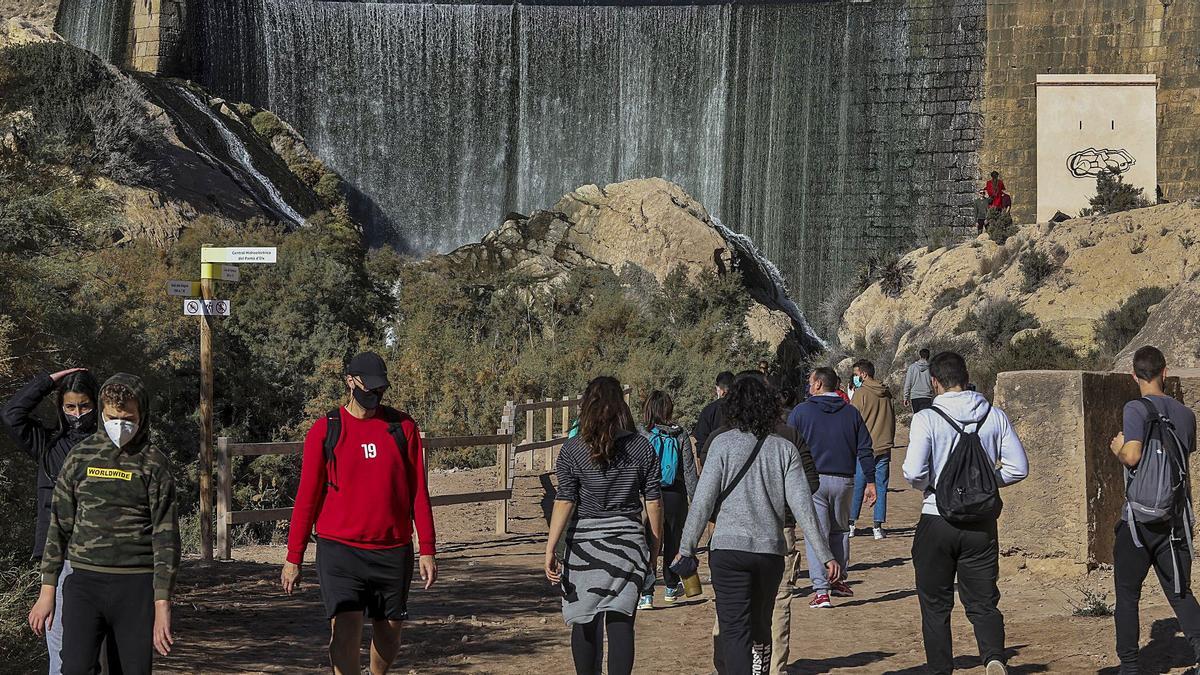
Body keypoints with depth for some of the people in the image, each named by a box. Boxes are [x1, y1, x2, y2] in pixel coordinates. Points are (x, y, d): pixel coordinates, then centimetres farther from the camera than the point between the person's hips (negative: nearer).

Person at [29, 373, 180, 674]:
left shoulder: (154, 463, 0)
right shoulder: (81, 455, 7)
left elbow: (165, 537, -4)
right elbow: (59, 524, 11)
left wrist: (162, 606, -11)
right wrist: (47, 591, 8)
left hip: (136, 585, -1)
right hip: (84, 581, 1)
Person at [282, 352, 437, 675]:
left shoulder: (404, 427, 5)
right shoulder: (325, 430, 0)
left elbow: (418, 493, 7)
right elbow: (307, 497, 2)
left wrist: (427, 550, 1)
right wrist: (294, 558, 0)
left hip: (393, 551, 2)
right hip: (340, 551, -2)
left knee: (389, 637, 11)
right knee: (346, 633, -14)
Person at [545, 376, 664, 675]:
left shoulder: (572, 451, -5)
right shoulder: (642, 447, 0)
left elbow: (564, 502, -8)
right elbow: (654, 502, 3)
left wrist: (550, 548, -5)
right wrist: (655, 546, 12)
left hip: (584, 544, 0)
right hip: (628, 543, 1)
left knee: (584, 623, 13)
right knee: (621, 623, 1)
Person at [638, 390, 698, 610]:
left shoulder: (641, 435, -10)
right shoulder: (681, 435, -5)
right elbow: (690, 471, -3)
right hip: (675, 496, 2)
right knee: (673, 540, 19)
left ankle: (646, 594, -7)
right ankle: (671, 587, 34)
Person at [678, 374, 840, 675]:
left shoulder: (723, 444, -5)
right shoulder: (784, 449, 2)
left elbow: (703, 501, -6)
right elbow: (802, 505, -2)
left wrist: (687, 548, 2)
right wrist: (824, 555, 0)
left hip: (729, 549, -3)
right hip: (771, 550, 3)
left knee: (735, 631, -4)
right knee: (761, 627, 21)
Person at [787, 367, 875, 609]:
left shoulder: (801, 412, -1)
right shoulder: (851, 412, 8)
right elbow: (865, 451, 7)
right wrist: (871, 482, 10)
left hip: (812, 480, -3)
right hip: (844, 480, 3)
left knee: (815, 535, -3)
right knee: (840, 530, 21)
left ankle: (821, 591, -10)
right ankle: (837, 581, 27)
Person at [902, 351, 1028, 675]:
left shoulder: (927, 418, -11)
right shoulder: (994, 416, 0)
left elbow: (913, 472, -18)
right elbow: (1018, 468, 1)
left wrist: (927, 485, 3)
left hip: (937, 521, -3)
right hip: (982, 523, 3)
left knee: (936, 605, 11)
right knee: (983, 602, 8)